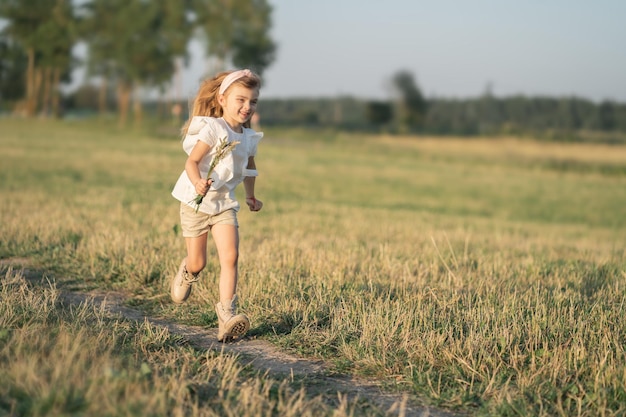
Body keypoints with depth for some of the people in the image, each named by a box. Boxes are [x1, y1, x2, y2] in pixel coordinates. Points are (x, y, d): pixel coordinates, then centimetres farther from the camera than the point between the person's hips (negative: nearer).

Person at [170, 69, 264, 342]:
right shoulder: (212, 129, -16)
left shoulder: (249, 138, 6)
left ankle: (226, 312, -15)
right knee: (198, 263, 5)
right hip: (197, 203, -5)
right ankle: (187, 272, 42)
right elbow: (191, 161, -21)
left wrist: (250, 196, 30)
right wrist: (197, 183, -39)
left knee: (230, 256, -15)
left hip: (225, 204, 5)